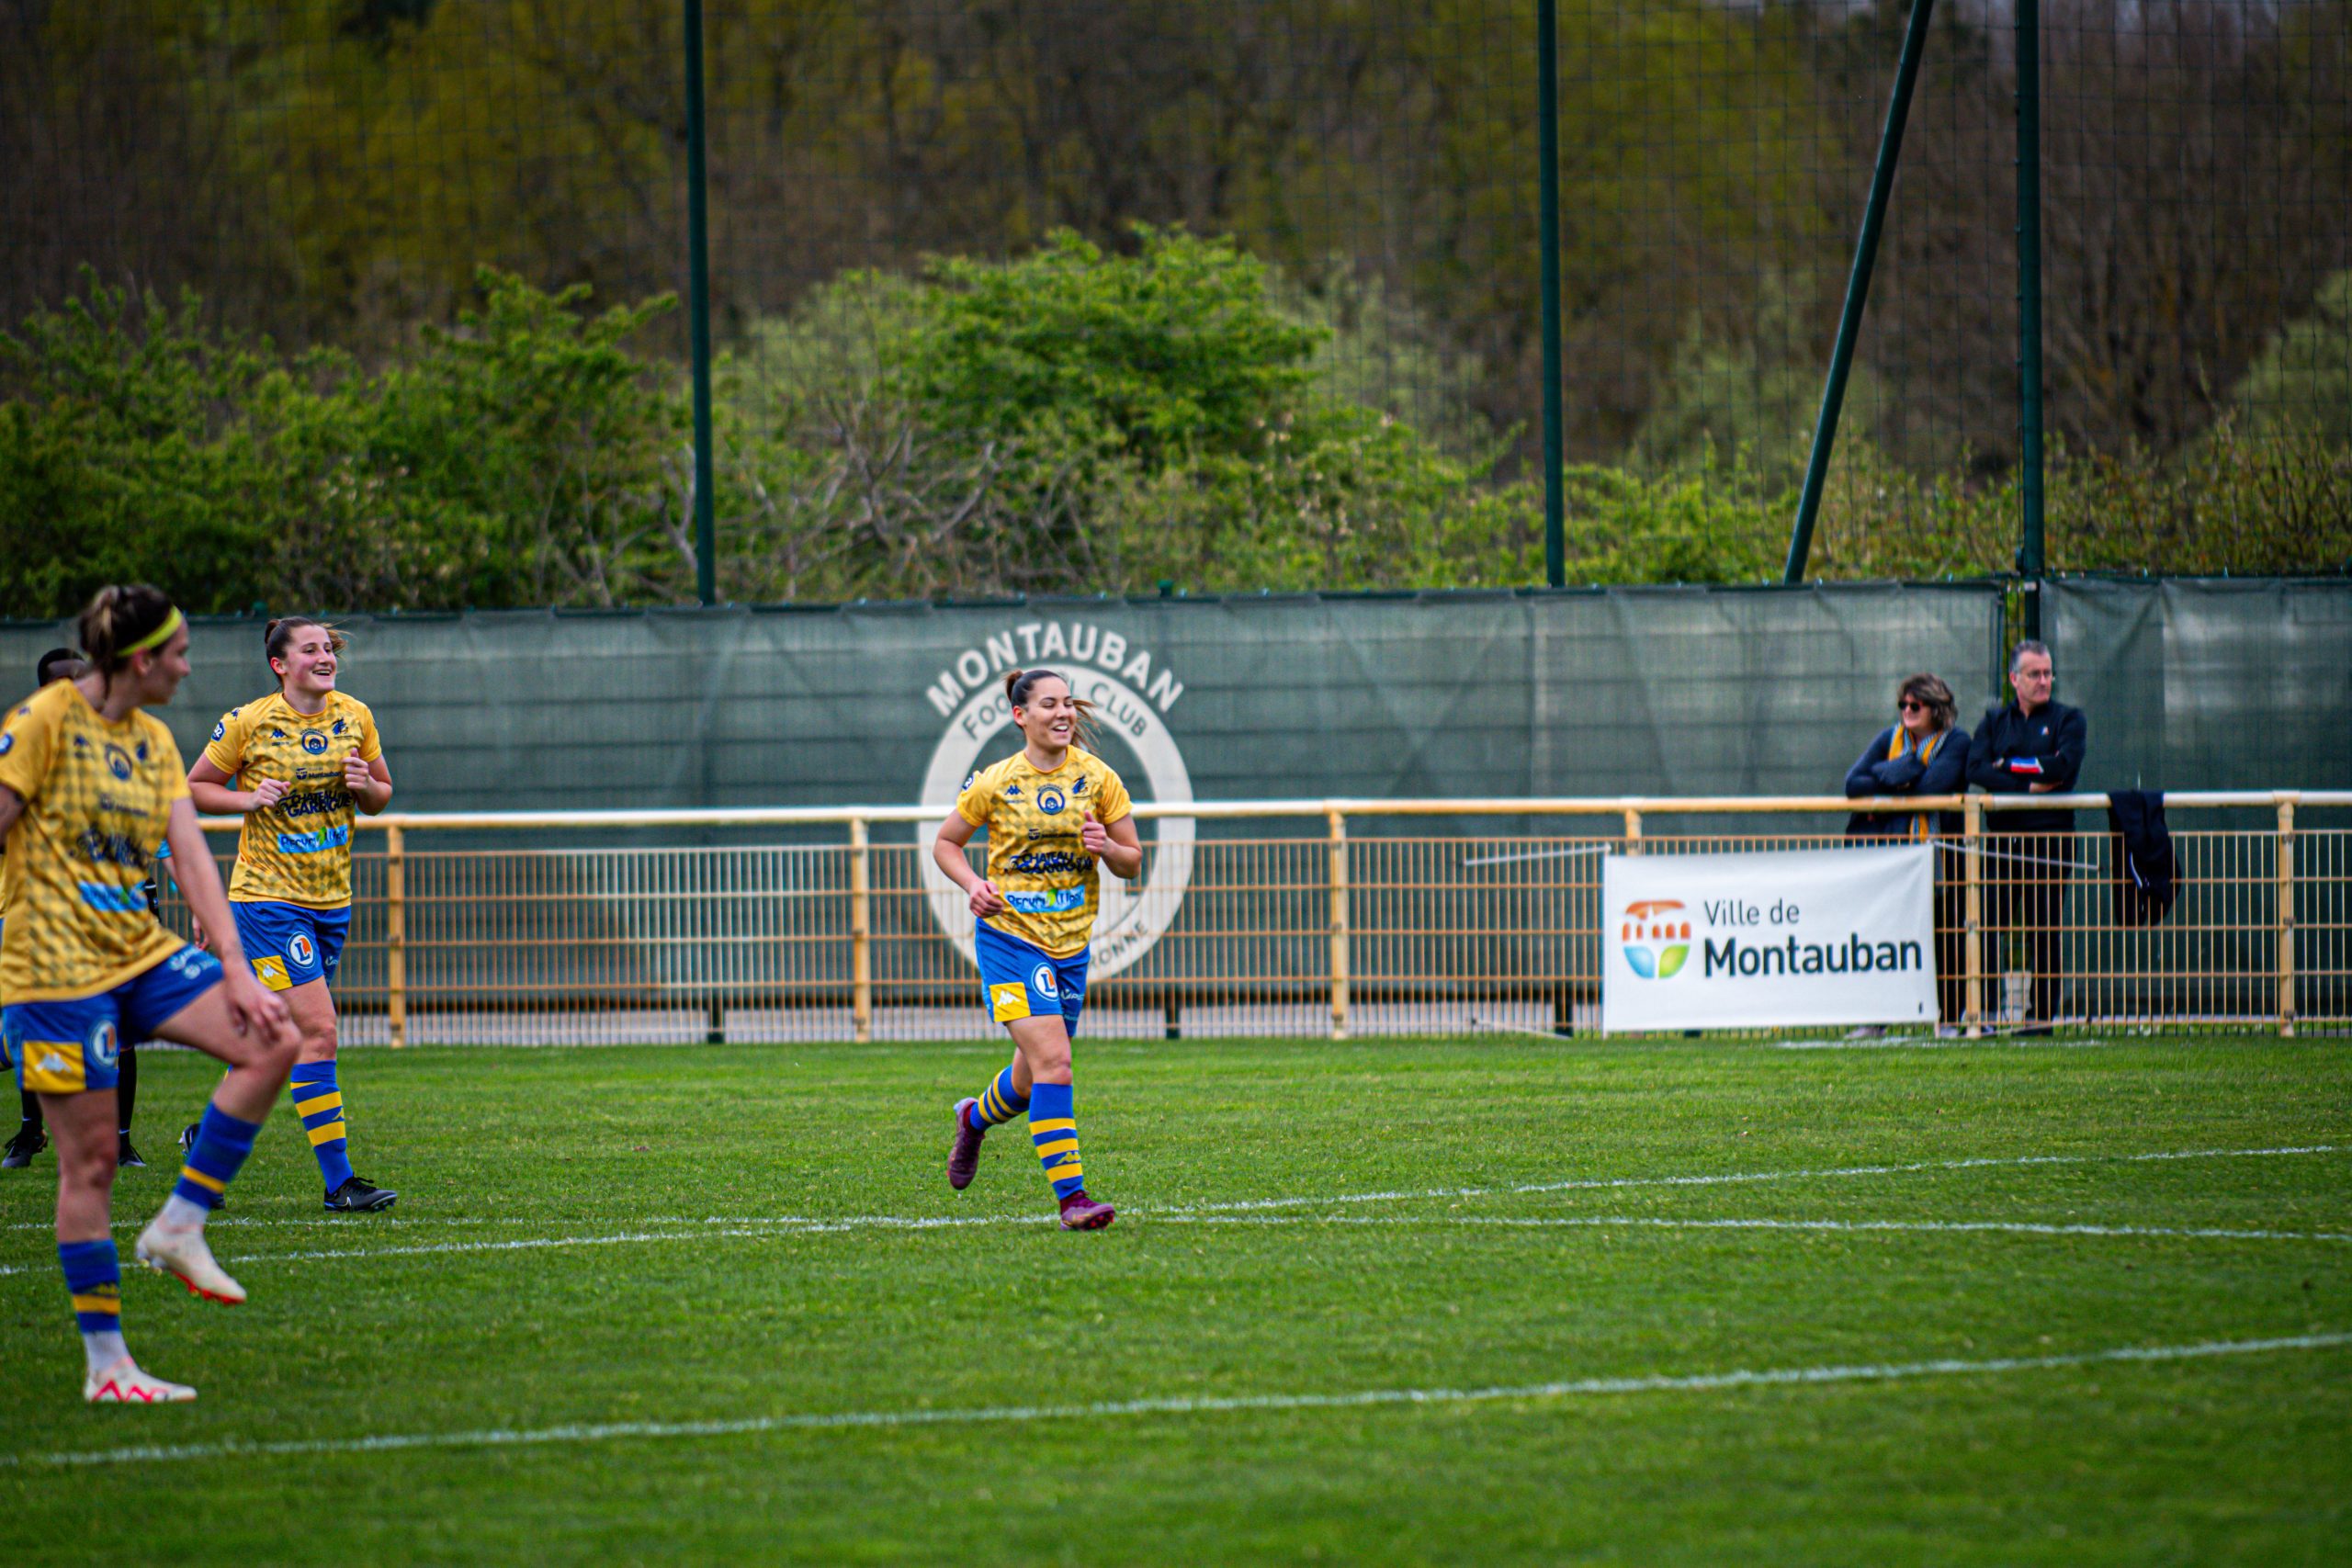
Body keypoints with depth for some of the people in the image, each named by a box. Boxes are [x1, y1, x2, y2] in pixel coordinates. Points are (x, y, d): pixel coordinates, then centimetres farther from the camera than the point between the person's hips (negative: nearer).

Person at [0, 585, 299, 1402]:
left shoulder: (153, 740, 11)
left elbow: (191, 854, 6)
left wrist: (236, 970, -3)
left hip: (142, 953, 7)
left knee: (271, 1043, -8)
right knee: (90, 1158, -5)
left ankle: (178, 1227, 1)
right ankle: (105, 1365, 2)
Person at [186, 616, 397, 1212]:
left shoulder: (355, 716, 4)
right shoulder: (247, 723, -9)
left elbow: (381, 796, 14)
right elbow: (194, 787, 1)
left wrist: (366, 786, -9)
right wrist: (249, 799, -16)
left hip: (332, 902, 6)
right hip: (268, 897, -6)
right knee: (317, 1032, -15)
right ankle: (338, 1182, -15)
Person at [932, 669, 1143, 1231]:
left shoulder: (1097, 778, 2)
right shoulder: (994, 783, -4)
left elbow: (1132, 863, 7)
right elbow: (945, 842, 8)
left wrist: (1106, 848, -15)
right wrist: (974, 885, -10)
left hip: (1071, 942, 4)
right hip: (1009, 936, -4)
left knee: (1035, 1075, 14)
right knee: (1052, 1061, -19)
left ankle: (975, 1117, 49)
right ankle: (1071, 1196, -19)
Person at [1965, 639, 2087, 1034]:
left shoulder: (2068, 720, 9)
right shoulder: (1995, 721, 15)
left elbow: (2064, 766, -9)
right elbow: (1976, 768, -2)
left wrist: (2010, 765, -4)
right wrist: (2029, 784, -11)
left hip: (2048, 834, -2)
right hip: (2001, 835, 2)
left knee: (2044, 928, -3)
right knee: (1991, 924, -6)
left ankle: (2042, 1013, 0)